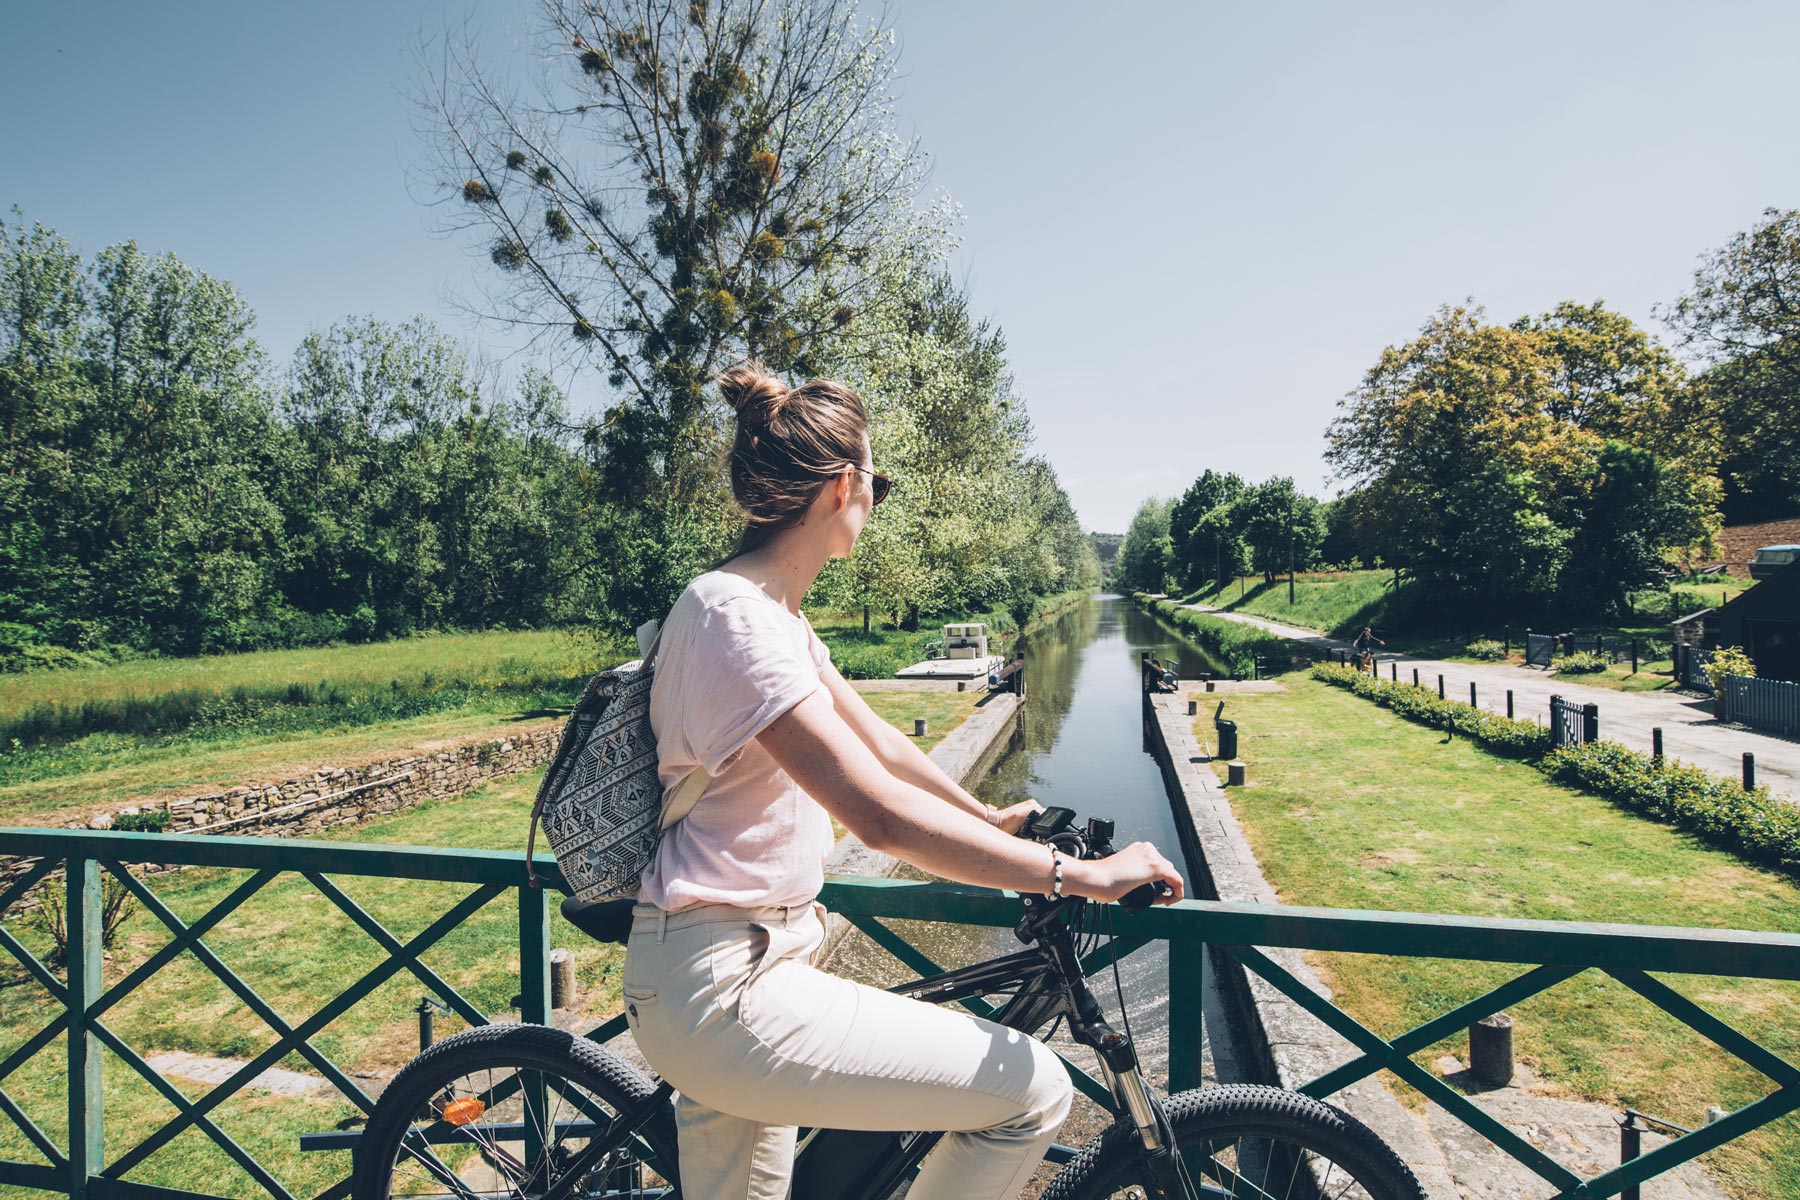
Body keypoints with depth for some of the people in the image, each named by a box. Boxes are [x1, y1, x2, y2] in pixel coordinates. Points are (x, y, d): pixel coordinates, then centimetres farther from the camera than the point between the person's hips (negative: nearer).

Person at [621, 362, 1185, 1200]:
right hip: (718, 987, -10)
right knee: (1033, 1092, -8)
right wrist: (1075, 874, -23)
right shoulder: (732, 613, -23)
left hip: (720, 974, 10)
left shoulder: (774, 612, 10)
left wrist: (988, 817, 21)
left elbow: (877, 743, 17)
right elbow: (881, 814, -29)